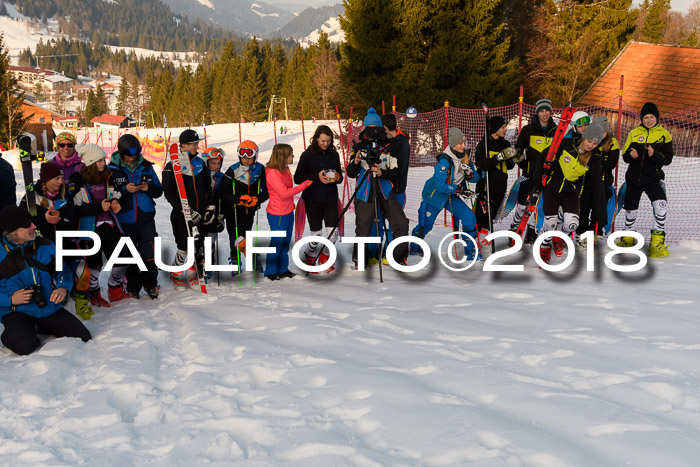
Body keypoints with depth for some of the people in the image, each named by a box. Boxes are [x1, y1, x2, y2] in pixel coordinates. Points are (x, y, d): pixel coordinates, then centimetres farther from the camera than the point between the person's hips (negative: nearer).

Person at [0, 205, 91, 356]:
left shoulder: (45, 246, 1)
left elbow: (62, 270, 10)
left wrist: (63, 287, -11)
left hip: (49, 308, 4)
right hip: (16, 311, -4)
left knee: (83, 337, -6)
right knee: (25, 346, -33)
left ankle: (40, 327, 15)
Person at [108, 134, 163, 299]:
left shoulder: (146, 167, 5)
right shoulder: (112, 169, -3)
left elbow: (159, 191, 10)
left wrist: (149, 188, -12)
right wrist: (125, 190, -20)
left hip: (146, 218, 1)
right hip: (125, 220, -1)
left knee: (149, 254, -2)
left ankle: (150, 285, 16)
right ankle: (133, 288, 21)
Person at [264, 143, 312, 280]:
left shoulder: (285, 169, 7)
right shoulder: (272, 173, -22)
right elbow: (284, 193, -25)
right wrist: (305, 184, -22)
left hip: (288, 212, 9)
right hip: (278, 215, -9)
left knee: (285, 243, 16)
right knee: (276, 243, 3)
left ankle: (283, 269, 28)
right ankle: (271, 272, 17)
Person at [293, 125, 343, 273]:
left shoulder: (334, 155, 7)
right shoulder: (308, 155, -4)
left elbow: (340, 177, 16)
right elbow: (297, 178, -5)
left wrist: (336, 177, -8)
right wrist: (317, 177, -17)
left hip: (331, 200, 3)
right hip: (313, 200, -3)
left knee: (333, 233, -3)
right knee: (317, 235, 1)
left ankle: (325, 257, 25)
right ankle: (310, 258, 29)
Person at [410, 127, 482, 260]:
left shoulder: (465, 158, -4)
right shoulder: (444, 161, -27)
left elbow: (476, 178, 1)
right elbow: (440, 186, -31)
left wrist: (469, 173, -21)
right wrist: (459, 189, -27)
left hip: (451, 196, 6)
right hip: (434, 195, -6)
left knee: (469, 217, -10)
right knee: (425, 224, 6)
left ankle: (470, 250, 1)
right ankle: (414, 244, 37)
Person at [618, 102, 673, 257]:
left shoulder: (664, 134, 1)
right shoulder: (634, 133, 6)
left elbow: (668, 159, -4)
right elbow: (625, 156, 8)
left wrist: (654, 155, -23)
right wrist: (631, 155, -15)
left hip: (653, 177, -2)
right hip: (634, 177, 2)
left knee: (661, 205, -24)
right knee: (630, 209, 8)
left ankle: (657, 242, -17)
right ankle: (628, 237, 33)